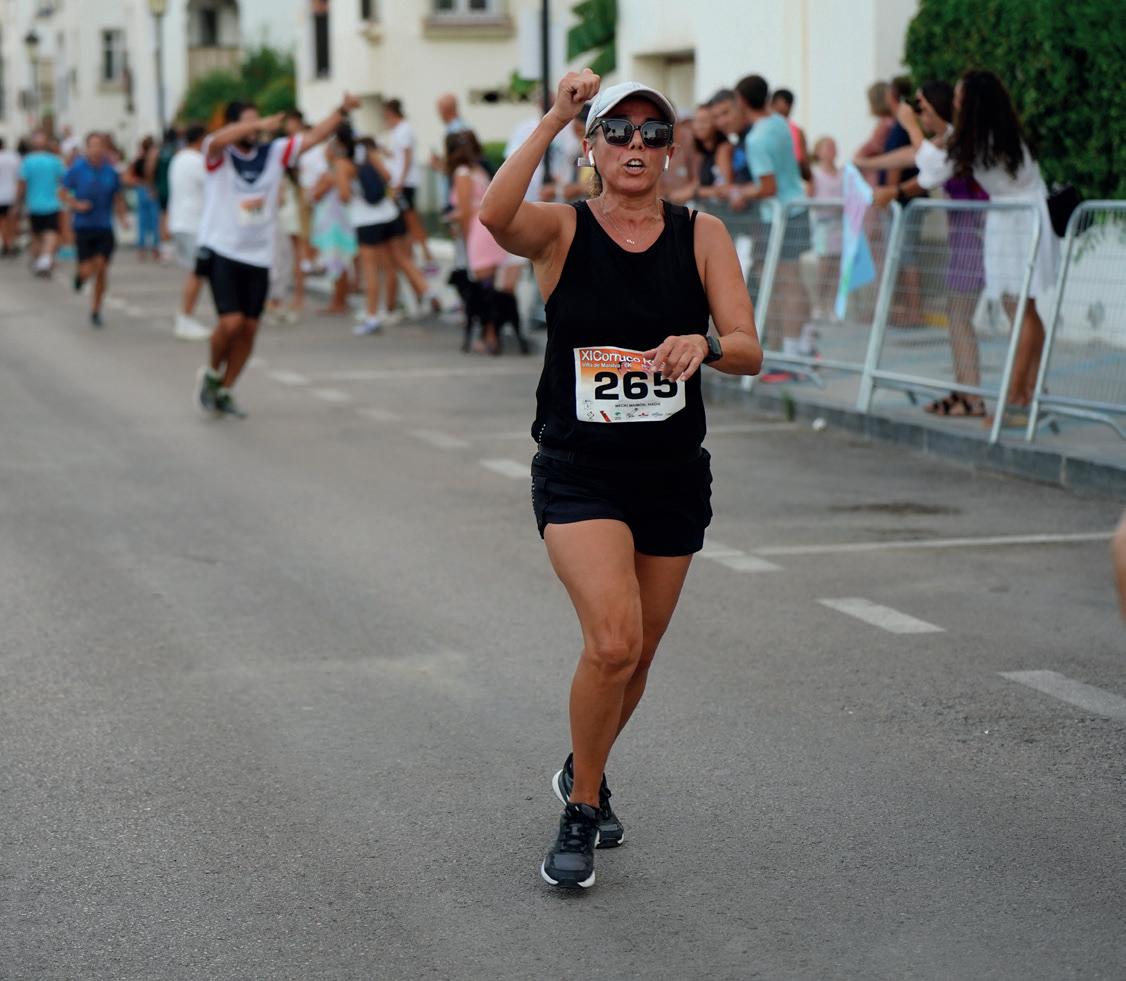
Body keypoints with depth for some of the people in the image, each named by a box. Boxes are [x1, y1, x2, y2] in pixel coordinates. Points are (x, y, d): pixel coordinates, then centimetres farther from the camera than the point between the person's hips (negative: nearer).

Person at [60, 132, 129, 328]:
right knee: (88, 270, -7)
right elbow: (64, 193, 5)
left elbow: (118, 197, 13)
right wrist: (76, 205, -14)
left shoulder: (110, 171, 2)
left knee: (101, 270, -3)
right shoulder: (77, 169, -4)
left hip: (105, 228, 2)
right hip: (83, 226, -1)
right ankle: (80, 274, 33)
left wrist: (123, 216, -2)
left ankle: (95, 311, 13)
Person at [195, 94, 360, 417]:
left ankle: (224, 391, 21)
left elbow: (313, 136, 0)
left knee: (249, 328, 5)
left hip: (258, 256, 5)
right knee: (231, 322, -16)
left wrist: (342, 111, -14)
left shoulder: (273, 153, 5)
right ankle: (212, 374, 12)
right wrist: (258, 125, -43)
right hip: (221, 251, -4)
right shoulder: (218, 156, -7)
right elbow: (218, 140, -30)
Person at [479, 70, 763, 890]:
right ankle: (581, 810, 2)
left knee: (636, 655, 15)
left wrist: (704, 344, -29)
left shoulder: (702, 236, 1)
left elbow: (749, 351, -8)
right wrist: (554, 120, -33)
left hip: (674, 476, 4)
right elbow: (494, 216, -28)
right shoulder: (562, 230, -5)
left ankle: (583, 772, 44)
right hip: (579, 474, -3)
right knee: (613, 642, -21)